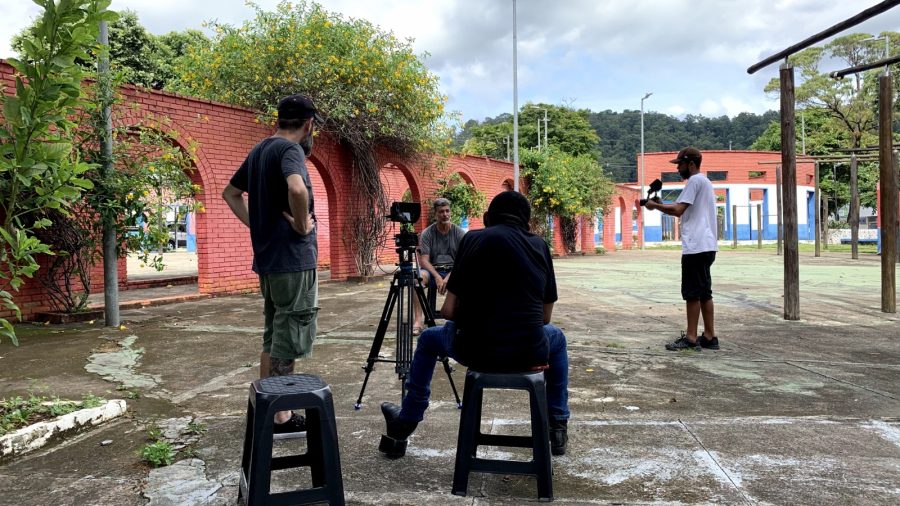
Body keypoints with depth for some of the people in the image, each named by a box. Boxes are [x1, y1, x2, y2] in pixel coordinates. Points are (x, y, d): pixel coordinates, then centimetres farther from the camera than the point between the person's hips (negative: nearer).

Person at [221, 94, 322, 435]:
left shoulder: (259, 150, 13)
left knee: (272, 336, 16)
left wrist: (256, 224, 14)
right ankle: (281, 418, 8)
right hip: (293, 259, -9)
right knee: (288, 340, -1)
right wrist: (302, 225, -18)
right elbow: (297, 189, -34)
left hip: (267, 258, 9)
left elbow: (230, 193, 23)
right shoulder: (290, 149, -13)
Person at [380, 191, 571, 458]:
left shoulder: (474, 238, 1)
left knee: (428, 339, 31)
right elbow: (545, 316, 11)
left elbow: (448, 311, -1)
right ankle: (559, 427, 36)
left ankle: (403, 427, 40)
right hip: (529, 353, 2)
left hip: (476, 351, -1)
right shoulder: (540, 245, 8)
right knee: (556, 338, 37)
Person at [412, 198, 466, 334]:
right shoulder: (427, 233, 2)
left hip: (454, 272, 0)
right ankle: (419, 320, -33)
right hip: (433, 271, 0)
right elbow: (424, 260, -5)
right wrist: (437, 277, -20)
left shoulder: (459, 233, 3)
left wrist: (449, 277, -18)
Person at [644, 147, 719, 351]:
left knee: (692, 293, -6)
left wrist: (655, 205, -3)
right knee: (704, 292, 11)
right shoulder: (705, 182, 22)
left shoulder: (695, 181, -10)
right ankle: (709, 337, 15)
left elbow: (678, 210, -17)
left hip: (696, 246, -10)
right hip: (706, 246, 10)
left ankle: (691, 339, -2)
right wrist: (660, 205, 11)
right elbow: (684, 210, 21)